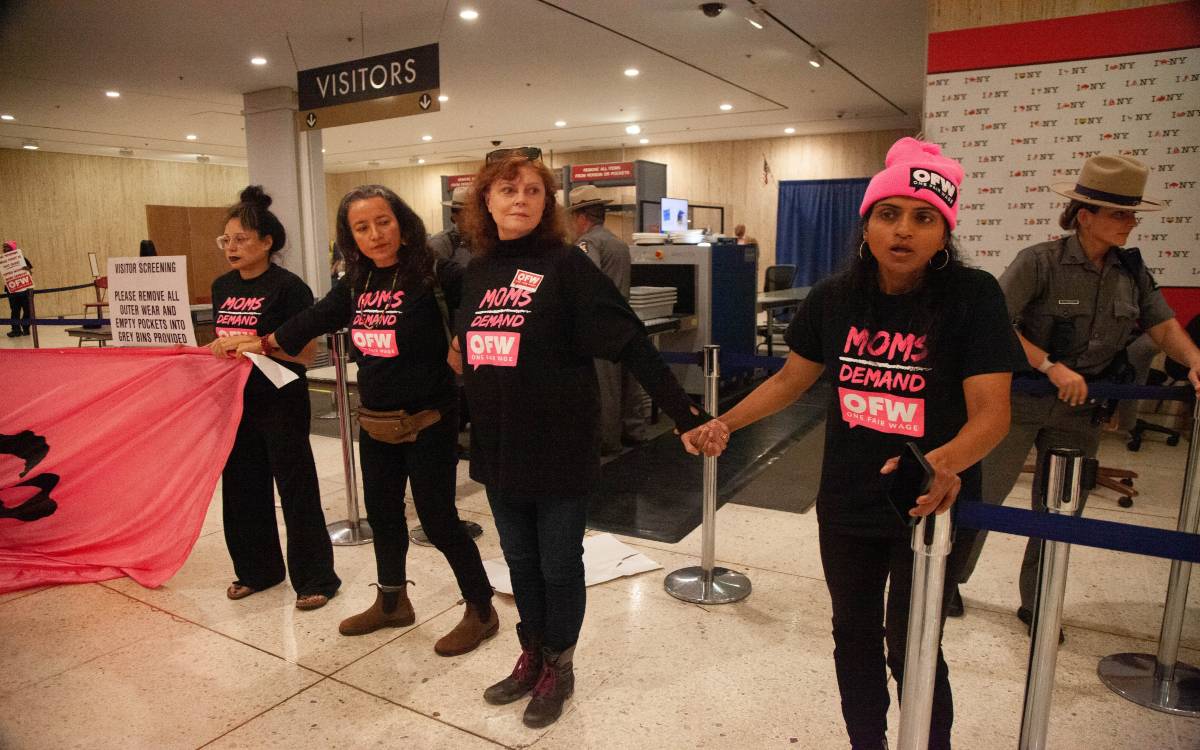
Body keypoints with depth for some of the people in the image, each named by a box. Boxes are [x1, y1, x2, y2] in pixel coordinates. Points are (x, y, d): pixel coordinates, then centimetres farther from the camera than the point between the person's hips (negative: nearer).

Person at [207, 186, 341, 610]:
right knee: (242, 487, 15)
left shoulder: (288, 287, -12)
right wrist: (211, 350, 2)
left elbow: (304, 354, -14)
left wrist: (253, 342, -24)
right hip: (236, 401, 7)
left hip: (281, 404, -7)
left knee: (297, 491, 0)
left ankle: (315, 579, 13)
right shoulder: (222, 287, 9)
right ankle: (256, 569, 33)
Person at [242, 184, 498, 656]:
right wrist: (263, 343, 31)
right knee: (381, 511, 19)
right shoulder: (356, 285, 6)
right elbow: (316, 318, 20)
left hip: (427, 421, -7)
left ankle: (481, 610, 20)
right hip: (375, 421, 7)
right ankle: (391, 601, 41)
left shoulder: (436, 275, -15)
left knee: (437, 518, -1)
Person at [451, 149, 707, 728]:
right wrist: (460, 357, 4)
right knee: (520, 562, 19)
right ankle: (531, 657, 40)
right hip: (498, 447, 5)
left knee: (559, 566, 10)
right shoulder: (476, 272, 6)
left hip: (559, 447, -5)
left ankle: (558, 668, 32)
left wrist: (685, 416, -23)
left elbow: (631, 345, -18)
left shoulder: (566, 265, -11)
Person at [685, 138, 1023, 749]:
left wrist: (946, 463, -41)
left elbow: (991, 412, -21)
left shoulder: (972, 297, -15)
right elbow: (790, 379, 6)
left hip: (929, 506, -3)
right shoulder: (834, 298, -6)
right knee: (853, 634, 20)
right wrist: (725, 423, -5)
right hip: (845, 505, 4)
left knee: (910, 646, 8)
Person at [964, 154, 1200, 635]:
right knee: (983, 495, 5)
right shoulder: (1040, 261, -15)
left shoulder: (1131, 270, 2)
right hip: (1020, 401, -5)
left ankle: (1035, 604, 30)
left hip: (1081, 409, 6)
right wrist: (1051, 367, -27)